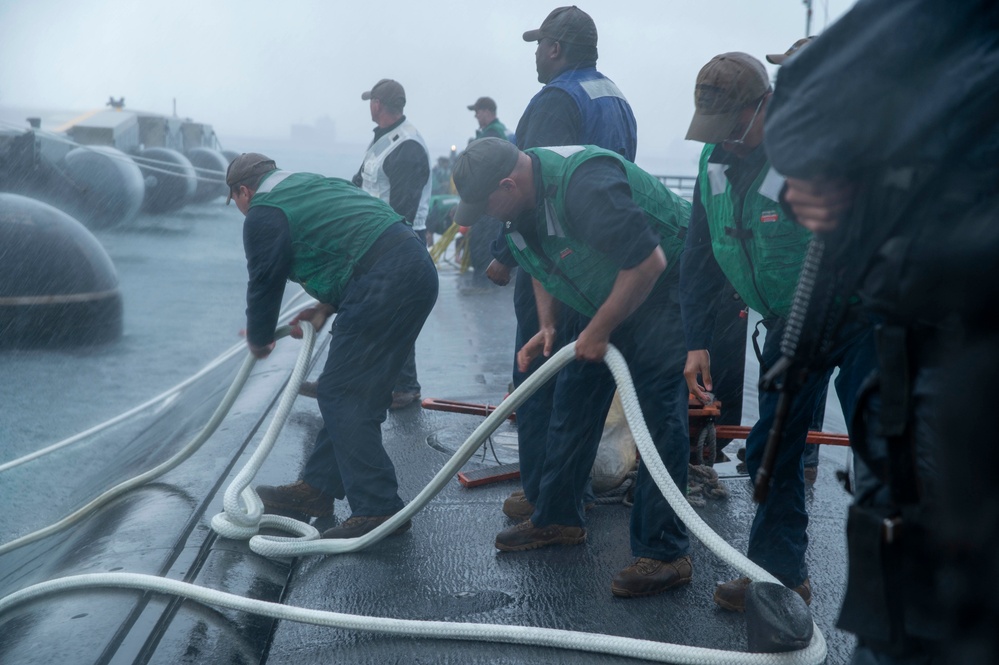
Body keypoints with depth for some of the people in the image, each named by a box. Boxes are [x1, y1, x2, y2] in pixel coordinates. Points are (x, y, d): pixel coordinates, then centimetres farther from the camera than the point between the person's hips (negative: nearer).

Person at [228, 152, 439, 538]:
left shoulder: (264, 213, 0)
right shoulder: (312, 184, 28)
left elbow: (265, 282, 6)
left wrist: (259, 339, 24)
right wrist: (328, 306, 23)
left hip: (386, 285, -10)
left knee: (342, 395, -6)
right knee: (351, 393, 15)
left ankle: (377, 508, -7)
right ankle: (317, 488, 25)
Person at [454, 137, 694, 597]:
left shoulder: (585, 185, -33)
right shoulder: (521, 202, -3)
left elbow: (648, 262, -33)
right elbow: (545, 267, 14)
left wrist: (599, 332, -24)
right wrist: (547, 327, -1)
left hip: (663, 285, -9)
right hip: (604, 295, 9)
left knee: (658, 415, -13)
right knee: (572, 402, 11)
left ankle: (664, 554, -8)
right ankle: (557, 519, 25)